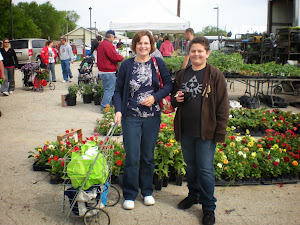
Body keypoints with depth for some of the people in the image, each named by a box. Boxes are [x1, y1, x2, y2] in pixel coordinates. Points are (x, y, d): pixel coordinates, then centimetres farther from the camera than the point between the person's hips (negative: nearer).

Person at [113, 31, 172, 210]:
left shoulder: (158, 63, 1)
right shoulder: (127, 65, 0)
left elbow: (169, 84, 4)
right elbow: (118, 90, 3)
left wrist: (155, 97, -12)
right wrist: (118, 110, -10)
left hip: (152, 117, 1)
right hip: (131, 117, -1)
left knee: (148, 156, 12)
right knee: (132, 157, 0)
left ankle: (147, 191, 30)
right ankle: (130, 195, 17)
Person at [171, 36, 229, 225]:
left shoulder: (215, 75, -6)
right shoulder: (181, 75, 8)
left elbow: (223, 106, -6)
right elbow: (175, 101, 21)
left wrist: (220, 132, -10)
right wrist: (176, 99, -4)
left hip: (206, 131, -4)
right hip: (185, 131, 5)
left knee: (205, 170, 0)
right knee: (191, 167, 18)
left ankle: (208, 207, 16)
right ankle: (193, 195, 39)